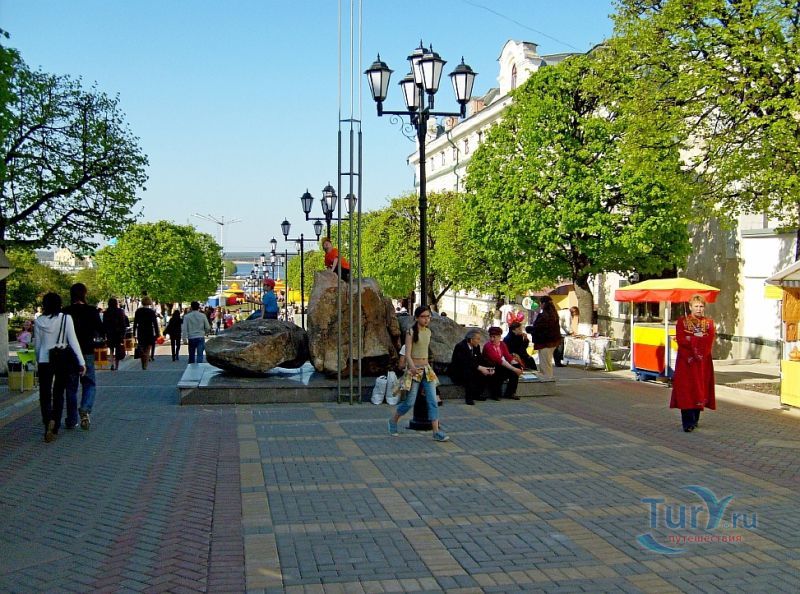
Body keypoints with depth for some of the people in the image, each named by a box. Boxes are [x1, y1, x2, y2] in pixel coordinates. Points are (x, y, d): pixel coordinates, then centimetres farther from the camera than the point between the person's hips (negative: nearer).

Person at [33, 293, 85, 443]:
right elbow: (73, 341, -9)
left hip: (44, 361, 0)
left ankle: (49, 420, -22)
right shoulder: (66, 318, -7)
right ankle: (54, 429, 11)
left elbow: (36, 344, 7)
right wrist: (81, 362, -6)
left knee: (45, 395, 5)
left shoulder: (39, 321, -2)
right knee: (59, 395, 12)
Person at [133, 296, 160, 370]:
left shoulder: (138, 311, 1)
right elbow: (155, 323, -7)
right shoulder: (151, 312, -7)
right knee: (148, 350, 1)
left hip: (140, 333, 3)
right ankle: (145, 366, -7)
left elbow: (135, 323, 3)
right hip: (149, 333, -3)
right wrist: (157, 333, -2)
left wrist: (134, 332, 9)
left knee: (142, 350, 15)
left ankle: (143, 365, 20)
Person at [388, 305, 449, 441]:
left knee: (433, 401, -4)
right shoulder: (411, 332, -9)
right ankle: (393, 421, 26)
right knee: (410, 402, 1)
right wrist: (413, 367, -33)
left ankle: (437, 432, -5)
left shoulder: (428, 332, 9)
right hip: (414, 370, -5)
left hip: (427, 369, 5)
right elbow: (407, 354, -16)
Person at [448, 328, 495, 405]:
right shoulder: (460, 347, -21)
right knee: (468, 372, -36)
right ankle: (468, 397, -26)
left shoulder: (476, 346, 4)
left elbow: (480, 361, 1)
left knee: (486, 374, -12)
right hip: (456, 372, -8)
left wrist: (487, 368, -19)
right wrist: (480, 368, -37)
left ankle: (477, 395, 2)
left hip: (470, 370, 8)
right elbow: (466, 362, -32)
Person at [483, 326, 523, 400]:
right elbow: (498, 360, -28)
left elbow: (508, 357, -1)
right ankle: (495, 393, -15)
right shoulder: (488, 346, -20)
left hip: (499, 366, 7)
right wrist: (513, 368, -33)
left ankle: (510, 393, -2)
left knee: (517, 369, -12)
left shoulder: (502, 344, 3)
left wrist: (518, 367, -18)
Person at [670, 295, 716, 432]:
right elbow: (680, 339, -8)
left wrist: (691, 338, -12)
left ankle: (695, 420, 16)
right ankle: (687, 423, -10)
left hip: (703, 362, 2)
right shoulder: (682, 321, 4)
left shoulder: (709, 323, 10)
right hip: (686, 361, -2)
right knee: (686, 390, -7)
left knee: (700, 389, 4)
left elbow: (709, 341, -3)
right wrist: (699, 339, -11)